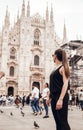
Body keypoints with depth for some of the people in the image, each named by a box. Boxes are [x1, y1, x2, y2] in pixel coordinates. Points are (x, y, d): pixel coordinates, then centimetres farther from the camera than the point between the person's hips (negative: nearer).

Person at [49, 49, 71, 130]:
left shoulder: (62, 67, -6)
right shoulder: (56, 69, 17)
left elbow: (65, 84, -16)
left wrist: (60, 99, -24)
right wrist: (50, 97, 18)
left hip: (61, 97, -8)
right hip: (54, 97, 8)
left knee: (63, 121, -7)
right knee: (58, 121, 11)